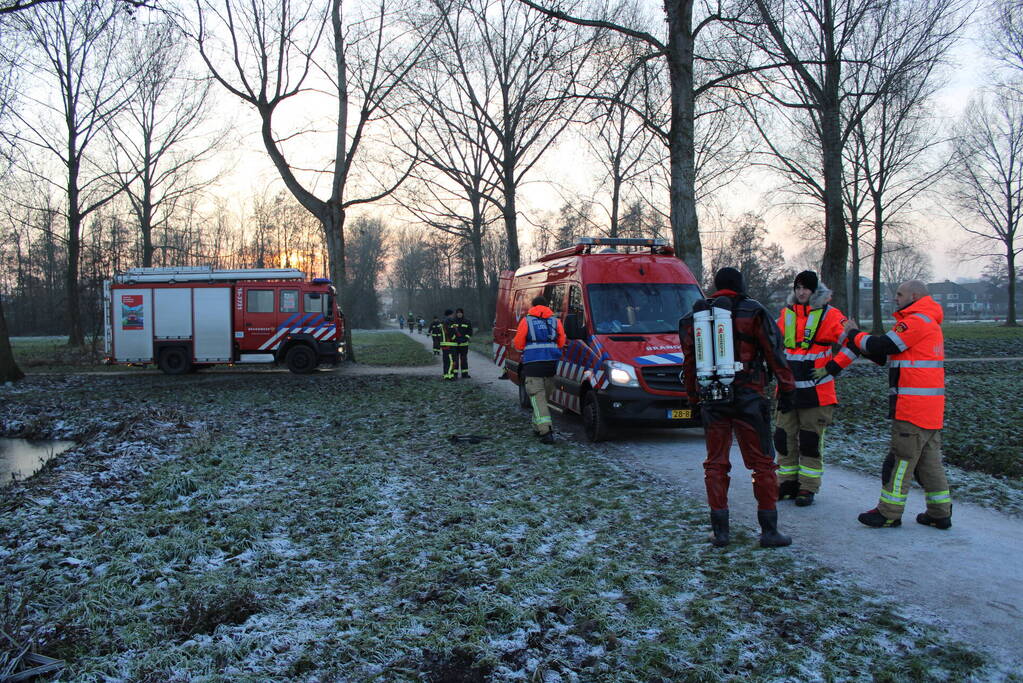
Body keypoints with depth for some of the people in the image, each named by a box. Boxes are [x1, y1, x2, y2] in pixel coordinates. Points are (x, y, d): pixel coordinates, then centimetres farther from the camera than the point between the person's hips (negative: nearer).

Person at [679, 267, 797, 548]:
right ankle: (769, 530, 8)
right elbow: (774, 353, -4)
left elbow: (689, 359, 11)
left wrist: (693, 393, 19)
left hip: (711, 399, 3)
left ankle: (720, 530, 11)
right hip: (747, 397, -3)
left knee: (715, 463, 11)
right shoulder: (753, 312, -2)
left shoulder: (696, 315, 8)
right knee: (762, 462, 5)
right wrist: (787, 389, 3)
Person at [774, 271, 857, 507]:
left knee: (811, 441, 0)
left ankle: (808, 488, 10)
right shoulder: (787, 313, 10)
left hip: (817, 391, -5)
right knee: (784, 437, 7)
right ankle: (787, 483, 19)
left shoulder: (829, 314, -6)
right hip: (787, 388, 5)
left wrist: (831, 369, -11)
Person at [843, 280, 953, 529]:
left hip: (913, 406, -10)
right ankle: (940, 514, 18)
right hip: (932, 408, 10)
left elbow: (880, 346, -17)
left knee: (901, 458, -3)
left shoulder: (916, 322, -13)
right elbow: (883, 356, 18)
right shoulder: (930, 323, 22)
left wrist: (855, 334, 0)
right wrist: (855, 338, 10)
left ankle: (889, 513, 3)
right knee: (929, 460, 14)